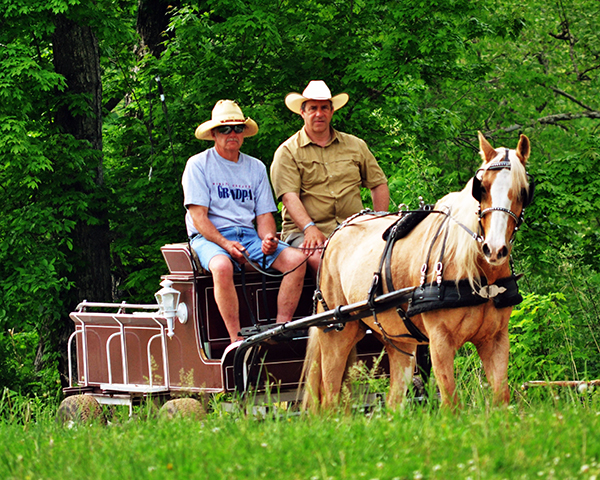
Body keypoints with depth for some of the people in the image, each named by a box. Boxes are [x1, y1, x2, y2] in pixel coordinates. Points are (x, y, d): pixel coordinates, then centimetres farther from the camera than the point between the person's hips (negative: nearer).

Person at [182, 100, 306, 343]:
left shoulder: (256, 168, 17)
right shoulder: (198, 165, 2)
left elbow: (264, 213, 13)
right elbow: (198, 217, -6)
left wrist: (268, 237, -11)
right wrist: (226, 244, -22)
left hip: (249, 235, 5)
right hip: (210, 237, -5)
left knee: (296, 259, -20)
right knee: (222, 266, -40)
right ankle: (236, 340, -37)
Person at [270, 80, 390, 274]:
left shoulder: (355, 145, 19)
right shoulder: (288, 152, 6)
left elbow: (379, 184, 24)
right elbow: (289, 196, -6)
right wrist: (309, 228, -23)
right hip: (302, 231, -3)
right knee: (321, 258, -37)